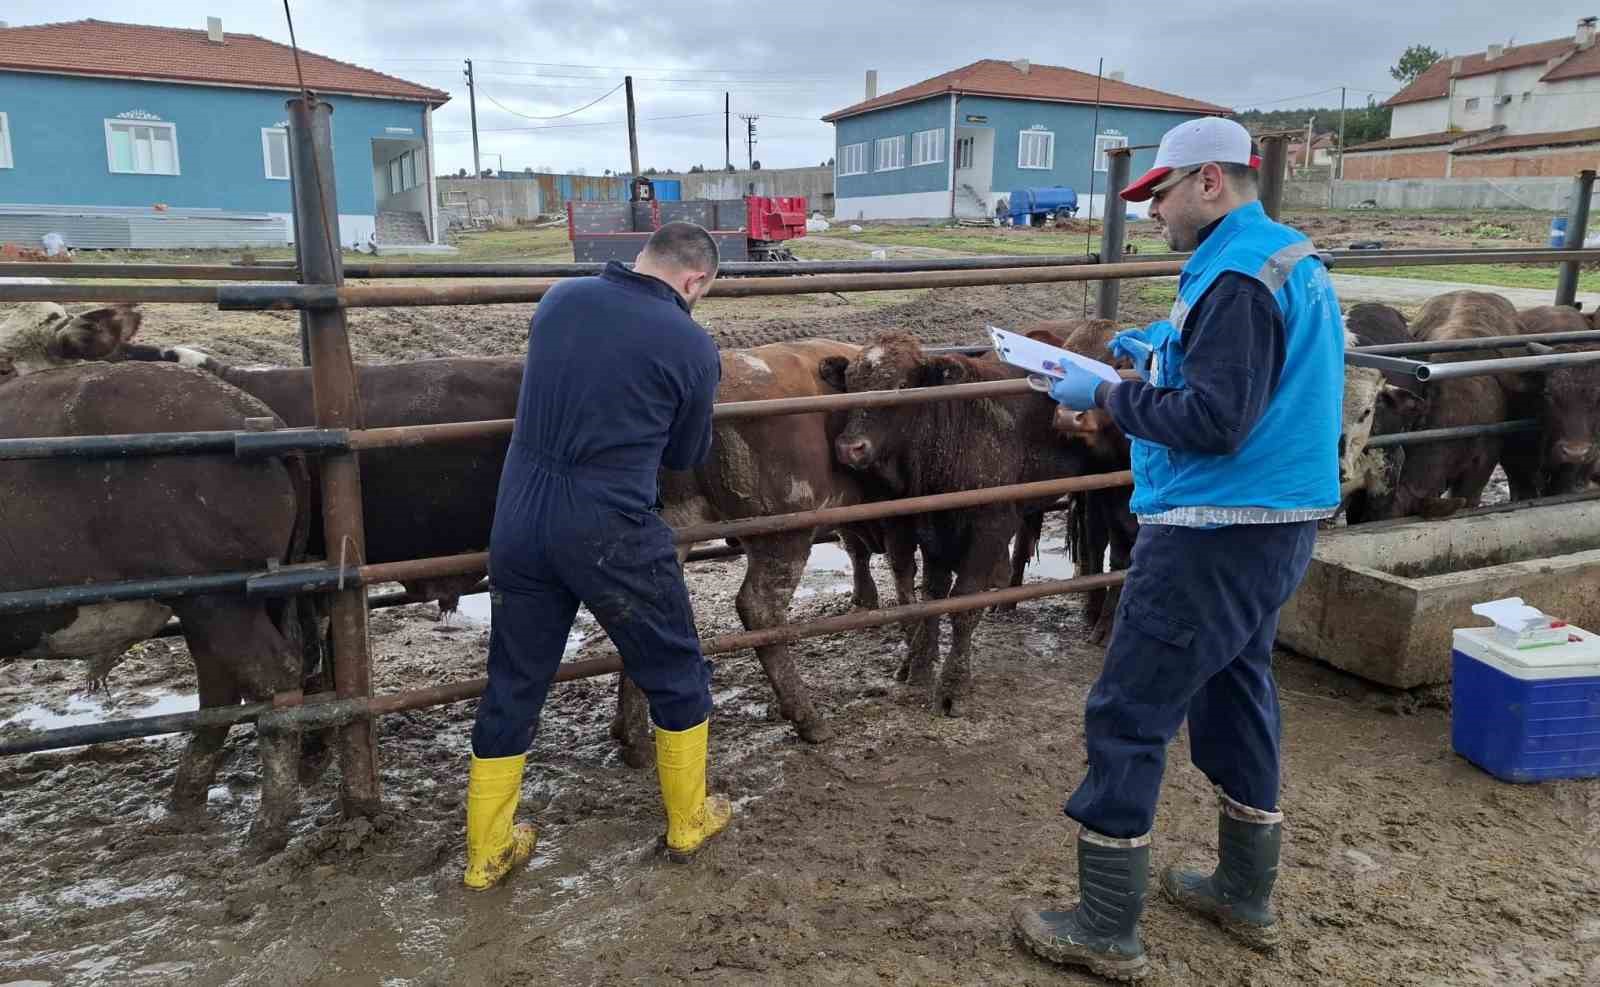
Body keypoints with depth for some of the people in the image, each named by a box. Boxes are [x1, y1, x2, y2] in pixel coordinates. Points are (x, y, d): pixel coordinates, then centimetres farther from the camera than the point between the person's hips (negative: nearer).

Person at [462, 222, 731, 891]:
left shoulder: (560, 300, 5)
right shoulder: (693, 349, -8)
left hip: (518, 524, 5)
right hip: (613, 534, -5)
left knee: (513, 686, 18)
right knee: (676, 674, 18)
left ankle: (487, 853, 29)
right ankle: (687, 821, 33)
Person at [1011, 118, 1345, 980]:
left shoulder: (1237, 279, -19)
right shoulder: (1293, 258, 13)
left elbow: (1214, 422, -24)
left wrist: (1107, 395, -13)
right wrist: (1166, 355, 15)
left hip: (1217, 536, -10)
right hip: (1276, 523, 11)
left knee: (1126, 720, -2)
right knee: (1235, 695, 21)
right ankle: (1246, 896, 36)